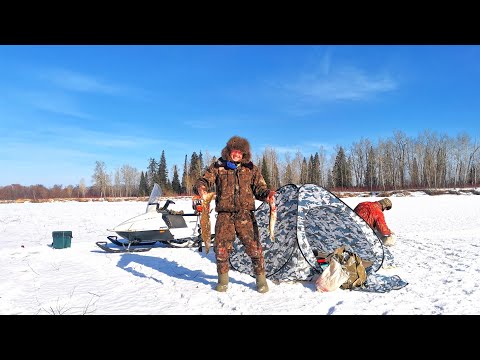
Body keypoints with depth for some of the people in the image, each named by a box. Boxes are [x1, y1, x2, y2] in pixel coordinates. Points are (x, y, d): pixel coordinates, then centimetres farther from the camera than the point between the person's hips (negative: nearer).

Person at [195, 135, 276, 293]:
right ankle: (223, 279, 24)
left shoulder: (251, 169, 10)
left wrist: (267, 194, -14)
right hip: (224, 214, 0)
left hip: (245, 214, 0)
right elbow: (203, 180, 1)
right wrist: (201, 188, -23)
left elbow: (259, 188, 9)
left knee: (254, 246, -3)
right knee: (221, 247, 3)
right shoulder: (218, 166, 8)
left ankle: (261, 278, 16)